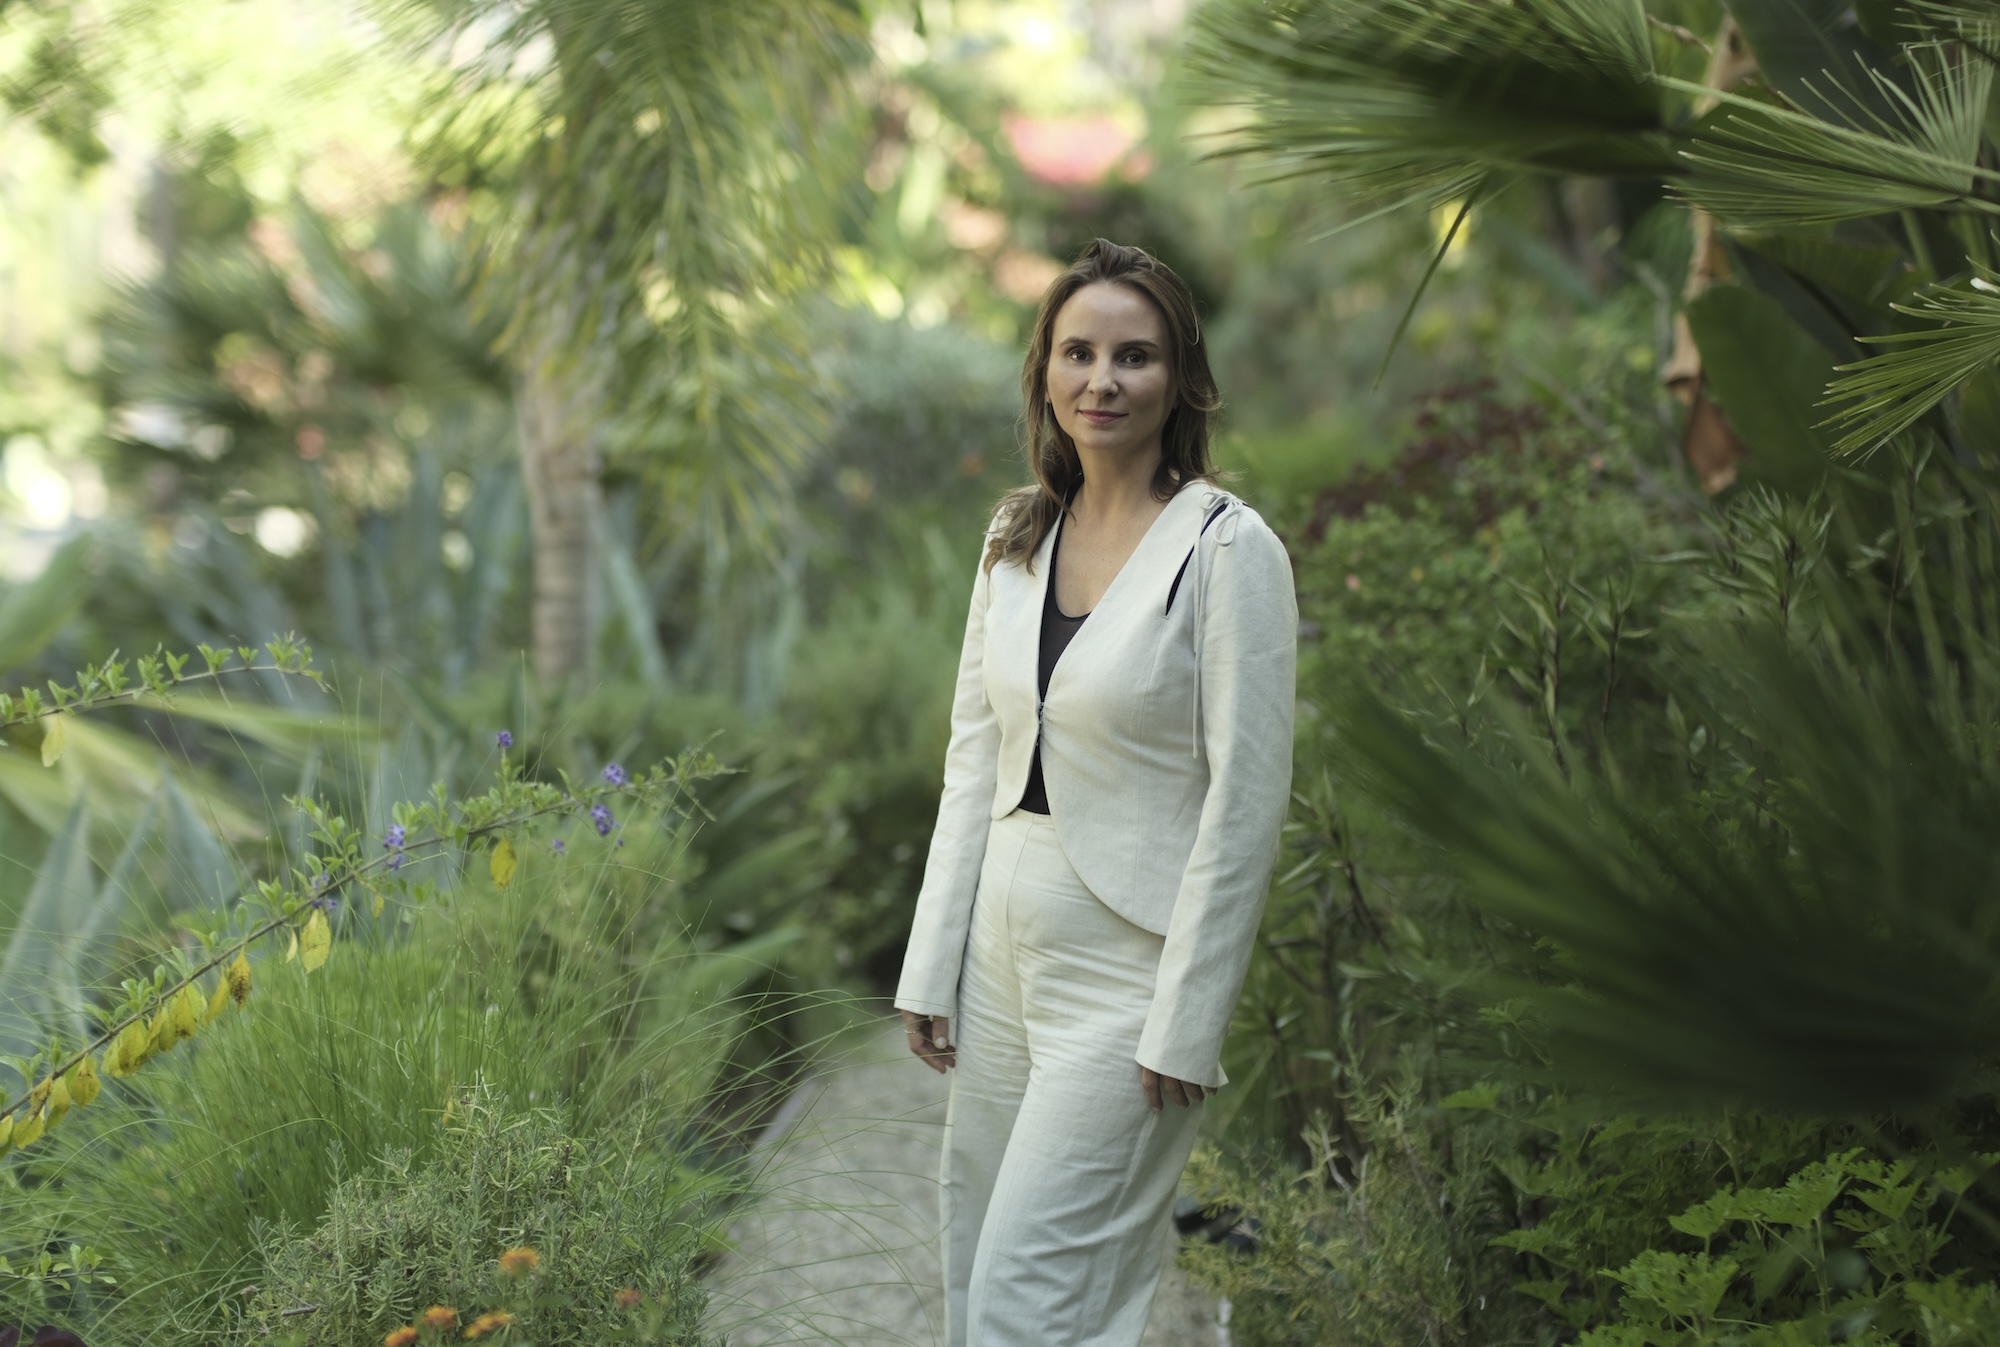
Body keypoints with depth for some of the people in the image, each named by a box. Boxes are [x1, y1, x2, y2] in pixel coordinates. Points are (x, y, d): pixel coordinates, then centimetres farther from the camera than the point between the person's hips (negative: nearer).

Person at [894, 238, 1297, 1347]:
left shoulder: (1228, 549, -12)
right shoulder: (1016, 535, 8)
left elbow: (1245, 800, -14)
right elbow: (973, 757, 11)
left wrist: (1184, 1026, -16)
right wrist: (932, 967, 7)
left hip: (1131, 961, -7)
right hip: (1005, 951, 7)